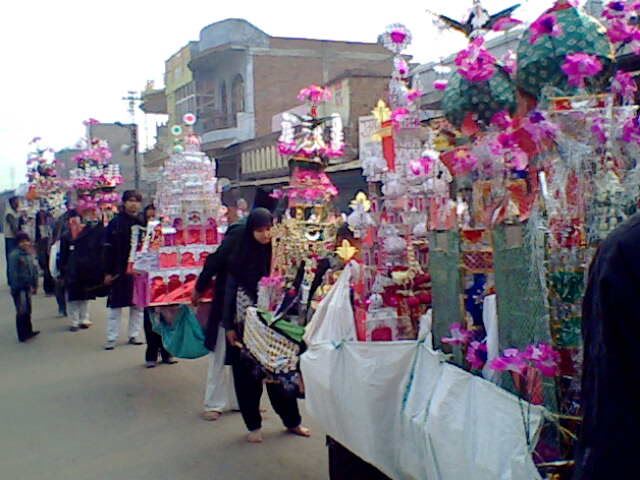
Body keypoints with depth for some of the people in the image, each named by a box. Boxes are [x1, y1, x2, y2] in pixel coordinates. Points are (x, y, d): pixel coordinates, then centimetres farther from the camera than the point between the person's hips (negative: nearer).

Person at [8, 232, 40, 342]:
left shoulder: (30, 254, 9)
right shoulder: (14, 255, -13)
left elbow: (34, 270, 14)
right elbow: (13, 273, -14)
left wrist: (35, 285, 14)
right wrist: (14, 288, -15)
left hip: (27, 286, 7)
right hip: (19, 287, -7)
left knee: (27, 310, 15)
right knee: (22, 311, -2)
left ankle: (28, 331, 25)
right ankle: (22, 335, 5)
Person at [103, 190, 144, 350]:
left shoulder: (142, 223, 5)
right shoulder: (115, 223, -4)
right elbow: (108, 249, -5)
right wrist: (108, 272, -9)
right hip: (120, 270, -3)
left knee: (138, 305, 8)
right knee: (115, 306, 3)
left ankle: (134, 335, 18)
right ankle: (111, 339, 9)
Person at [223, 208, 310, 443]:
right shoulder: (241, 256, -4)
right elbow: (230, 291, 0)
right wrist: (229, 326, -1)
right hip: (246, 325, 0)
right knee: (247, 374, 7)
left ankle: (292, 421, 24)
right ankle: (253, 425, 21)